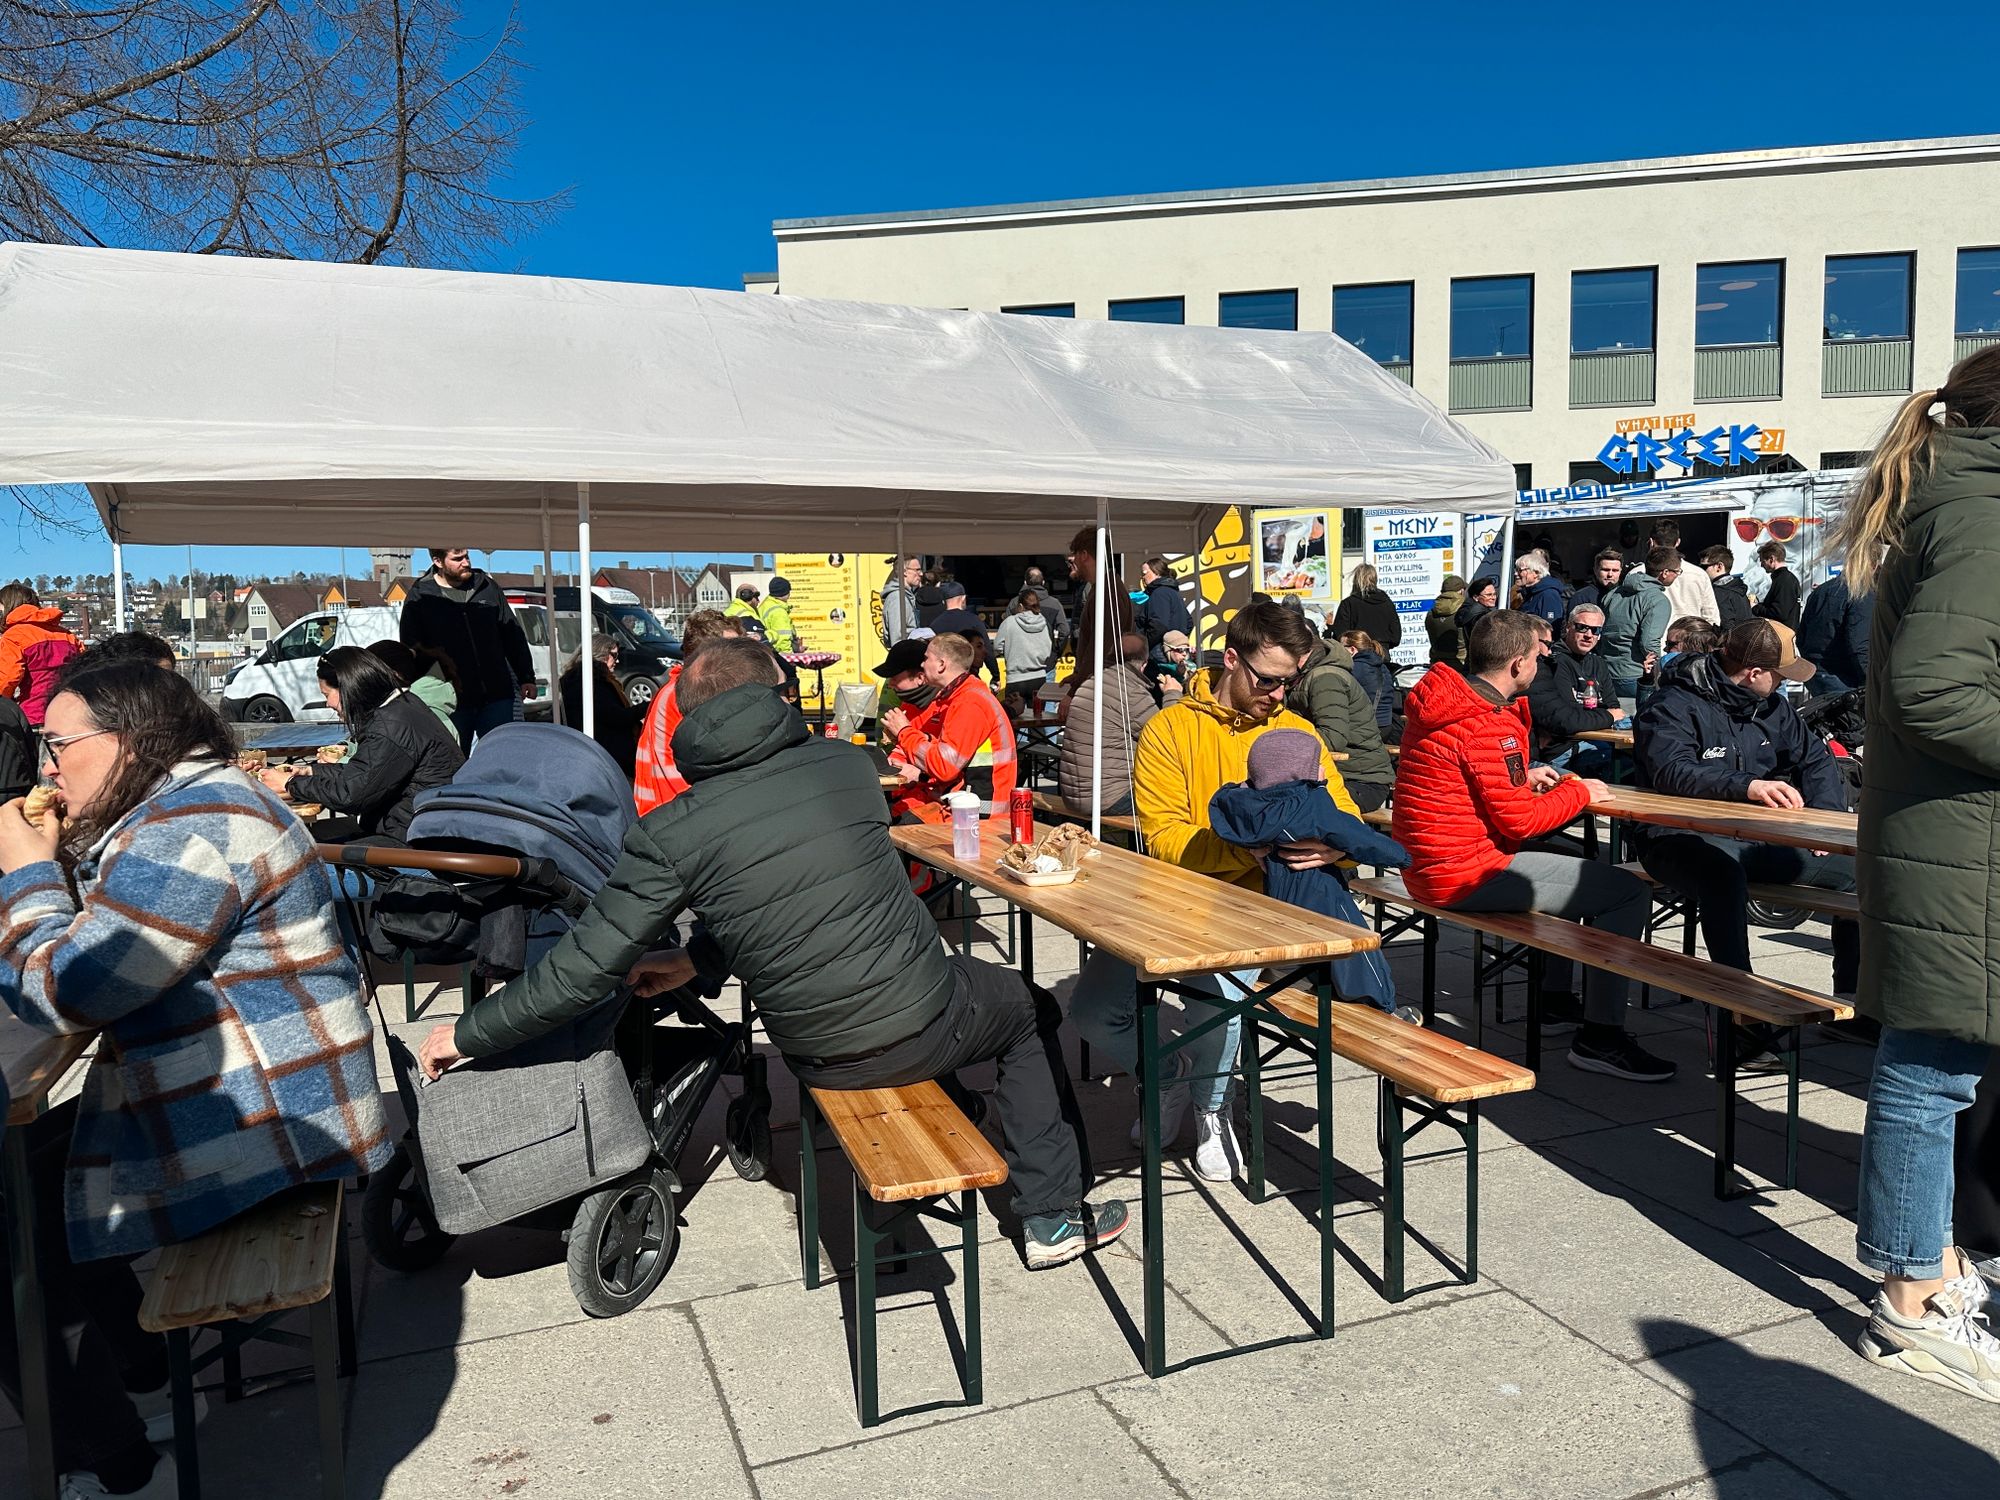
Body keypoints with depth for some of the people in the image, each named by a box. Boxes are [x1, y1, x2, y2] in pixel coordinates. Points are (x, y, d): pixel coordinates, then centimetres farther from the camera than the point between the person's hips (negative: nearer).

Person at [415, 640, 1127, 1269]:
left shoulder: (668, 835, -12)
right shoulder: (847, 763, -7)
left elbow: (588, 965, -11)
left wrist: (469, 1033, 4)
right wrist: (698, 961, 15)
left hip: (820, 1058, 2)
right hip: (920, 1024, -2)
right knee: (1030, 1011, 29)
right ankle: (1052, 1216, 30)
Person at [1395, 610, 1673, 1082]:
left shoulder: (1446, 703, 8)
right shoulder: (1488, 727, -21)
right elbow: (1520, 821, -17)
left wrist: (1523, 779, 14)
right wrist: (1580, 792, -2)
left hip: (1428, 864, 10)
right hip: (1466, 875, -10)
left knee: (1564, 858, 32)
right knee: (1630, 892, -5)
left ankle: (1554, 995, 36)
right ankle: (1601, 1036, 2)